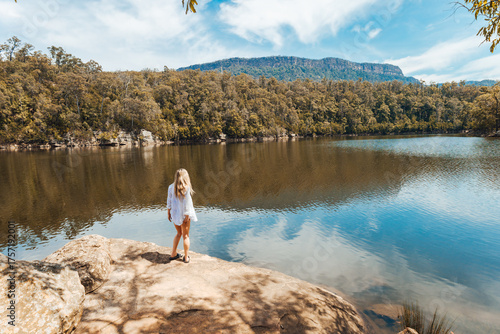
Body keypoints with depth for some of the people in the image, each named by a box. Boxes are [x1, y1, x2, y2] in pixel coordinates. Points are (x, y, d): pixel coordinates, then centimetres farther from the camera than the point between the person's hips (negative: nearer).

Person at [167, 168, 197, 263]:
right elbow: (186, 203, -17)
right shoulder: (186, 188, -19)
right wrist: (187, 215, -11)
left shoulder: (171, 187, -3)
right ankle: (186, 257, 20)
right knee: (185, 236, 10)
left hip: (174, 214, 5)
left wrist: (169, 213, 13)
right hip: (183, 215, -5)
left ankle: (173, 254, 30)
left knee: (179, 233, 24)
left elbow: (169, 200, 3)